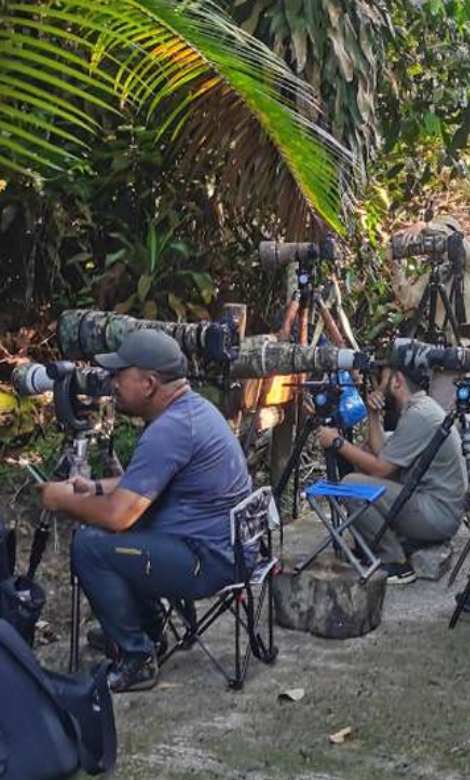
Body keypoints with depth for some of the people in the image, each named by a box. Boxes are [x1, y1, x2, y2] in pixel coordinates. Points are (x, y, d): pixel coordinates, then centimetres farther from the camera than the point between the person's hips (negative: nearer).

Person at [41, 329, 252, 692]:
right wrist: (96, 487, 10)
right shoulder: (192, 407, 8)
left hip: (210, 560, -10)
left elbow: (117, 515, -27)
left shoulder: (170, 429, -24)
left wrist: (63, 500, -9)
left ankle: (137, 659, -3)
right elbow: (146, 482, 23)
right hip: (229, 544, 11)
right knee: (111, 525, 20)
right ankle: (141, 625, 29)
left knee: (89, 546, -15)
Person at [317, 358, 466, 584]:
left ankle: (395, 563, -8)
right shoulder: (418, 407, 12)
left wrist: (338, 442, -9)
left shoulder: (418, 415, -19)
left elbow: (379, 468, -18)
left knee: (352, 485, -18)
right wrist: (374, 414, 2)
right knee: (366, 456, 15)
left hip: (438, 516, -10)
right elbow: (380, 453, 10)